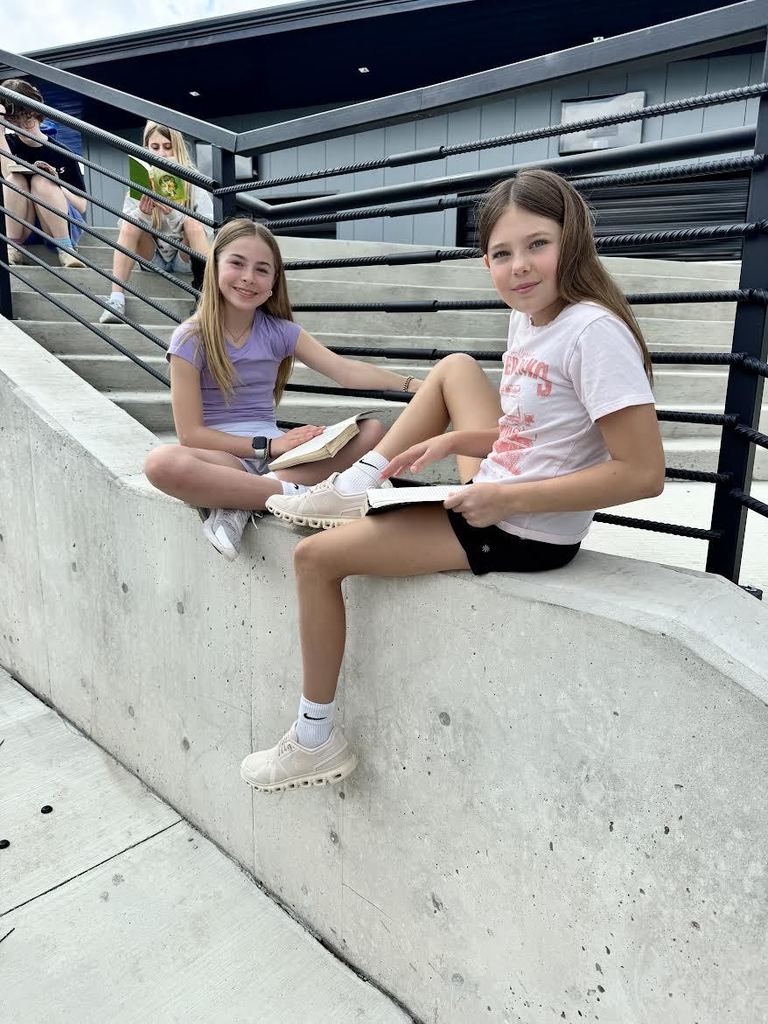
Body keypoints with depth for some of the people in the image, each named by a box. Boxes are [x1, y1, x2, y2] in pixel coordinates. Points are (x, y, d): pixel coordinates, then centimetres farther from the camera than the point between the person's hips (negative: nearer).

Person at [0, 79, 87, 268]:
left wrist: (57, 184, -18)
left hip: (62, 225, -2)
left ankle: (66, 250, -27)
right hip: (20, 229, 2)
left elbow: (82, 206, 0)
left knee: (41, 182, -23)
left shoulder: (62, 154, 0)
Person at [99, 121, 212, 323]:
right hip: (153, 259, 2)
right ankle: (116, 299, -31)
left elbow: (207, 231, -15)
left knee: (192, 222, -27)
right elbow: (126, 229, -6)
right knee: (132, 223, -24)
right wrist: (142, 213, -28)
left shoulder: (193, 180, -7)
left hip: (186, 260, -2)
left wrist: (173, 213, -31)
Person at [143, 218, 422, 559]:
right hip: (221, 456, -4)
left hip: (275, 448, 5)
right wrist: (267, 446, -17)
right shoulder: (191, 339, -4)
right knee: (161, 462, -38)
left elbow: (345, 370, -5)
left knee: (372, 431, -16)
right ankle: (294, 493, -28)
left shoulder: (279, 332, 7)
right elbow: (190, 433, -8)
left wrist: (410, 384, -21)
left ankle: (239, 504, -25)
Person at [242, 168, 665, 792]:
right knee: (455, 366, 21)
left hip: (524, 536, -9)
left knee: (316, 557, -7)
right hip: (496, 500, 9)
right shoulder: (526, 316, 5)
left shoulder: (593, 331, -21)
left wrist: (507, 498, -25)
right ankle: (358, 489, 20)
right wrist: (453, 440, 0)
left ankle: (316, 739, 10)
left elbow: (644, 472, -25)